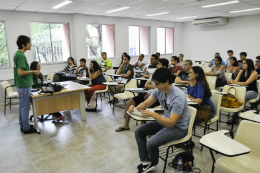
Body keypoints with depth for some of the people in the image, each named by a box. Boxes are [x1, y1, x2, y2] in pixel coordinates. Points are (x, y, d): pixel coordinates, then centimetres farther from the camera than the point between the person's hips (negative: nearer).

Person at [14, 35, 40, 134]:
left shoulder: (17, 54, 10)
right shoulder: (21, 56, -21)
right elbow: (21, 72, -26)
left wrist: (31, 71, 15)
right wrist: (33, 72, -14)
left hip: (21, 85, 10)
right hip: (24, 86, -10)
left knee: (22, 106, 17)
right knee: (25, 107, 0)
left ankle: (22, 125, 28)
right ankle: (26, 128, 11)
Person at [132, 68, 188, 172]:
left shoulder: (178, 97, -31)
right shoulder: (159, 90, -9)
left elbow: (171, 123, -30)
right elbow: (146, 103, 1)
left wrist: (152, 114, -37)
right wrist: (135, 108, -20)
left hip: (179, 128, -8)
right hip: (166, 121, 8)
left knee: (151, 143, -24)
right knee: (139, 131, 1)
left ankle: (153, 163, 11)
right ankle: (146, 162, 8)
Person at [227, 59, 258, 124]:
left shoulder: (254, 73, -7)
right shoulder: (241, 72, 11)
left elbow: (246, 83, -21)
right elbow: (236, 81, 3)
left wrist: (234, 82, -33)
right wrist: (230, 81, -22)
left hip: (252, 91, -4)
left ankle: (235, 116, -26)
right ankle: (235, 116, -28)